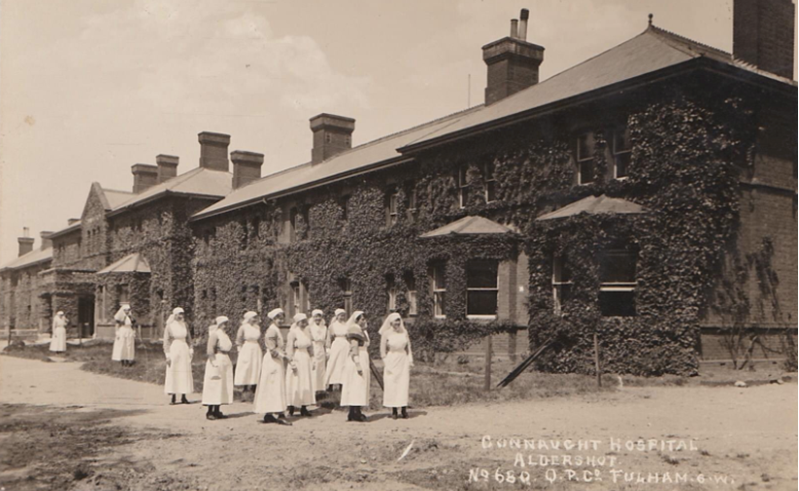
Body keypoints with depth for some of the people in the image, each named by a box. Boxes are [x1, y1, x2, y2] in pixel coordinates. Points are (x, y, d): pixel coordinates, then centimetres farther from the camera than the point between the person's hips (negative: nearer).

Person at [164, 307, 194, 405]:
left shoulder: (185, 325, 7)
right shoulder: (169, 326, -3)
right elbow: (166, 341, -3)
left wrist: (191, 350, 5)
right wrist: (167, 355, -8)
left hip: (184, 349, 4)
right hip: (173, 349, -4)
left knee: (185, 373, 3)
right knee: (173, 373, -2)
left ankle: (183, 397, 10)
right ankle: (173, 398, 4)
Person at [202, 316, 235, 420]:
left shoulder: (224, 335, 16)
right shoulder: (214, 334, -10)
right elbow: (210, 350, -16)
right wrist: (214, 363, -21)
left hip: (225, 361, 9)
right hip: (217, 360, -9)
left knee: (223, 387, 10)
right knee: (214, 386, -6)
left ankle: (217, 411, 16)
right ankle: (210, 412, 0)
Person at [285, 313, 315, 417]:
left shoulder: (308, 331, 9)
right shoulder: (293, 332, -9)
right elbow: (289, 348, -11)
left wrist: (312, 359, 12)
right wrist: (292, 362, -14)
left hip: (306, 358, 6)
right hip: (297, 358, -6)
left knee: (306, 383, 7)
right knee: (295, 383, -3)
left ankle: (304, 408, 14)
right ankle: (291, 409, 5)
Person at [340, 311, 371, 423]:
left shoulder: (363, 331, 19)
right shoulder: (355, 330, -10)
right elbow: (354, 349, -17)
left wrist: (368, 366, 22)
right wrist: (358, 364, -22)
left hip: (364, 359, 10)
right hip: (357, 360, -10)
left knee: (360, 386, 8)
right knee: (356, 385, -9)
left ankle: (356, 412, 10)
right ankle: (355, 413, -9)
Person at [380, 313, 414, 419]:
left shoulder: (404, 332, 5)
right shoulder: (386, 334, -4)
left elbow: (408, 347, 14)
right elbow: (383, 351, 1)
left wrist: (410, 360, 7)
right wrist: (386, 363, -3)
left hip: (403, 360, 2)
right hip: (391, 361, -2)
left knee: (404, 384, -2)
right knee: (391, 385, -3)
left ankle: (404, 409, 1)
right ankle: (394, 410, 3)